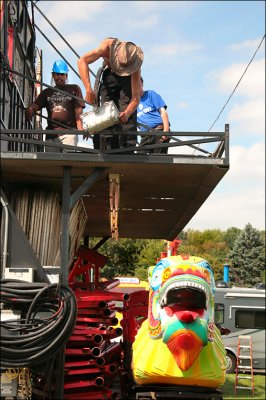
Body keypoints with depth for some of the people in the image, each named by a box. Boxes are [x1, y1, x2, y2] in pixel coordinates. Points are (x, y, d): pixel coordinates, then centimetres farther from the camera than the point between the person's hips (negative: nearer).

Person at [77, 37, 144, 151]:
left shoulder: (135, 68, -38)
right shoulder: (108, 46, -38)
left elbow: (136, 99, -35)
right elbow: (82, 61, -42)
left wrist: (127, 113, -56)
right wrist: (88, 90, -50)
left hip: (128, 79, -2)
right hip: (109, 75, 2)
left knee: (126, 117, -19)